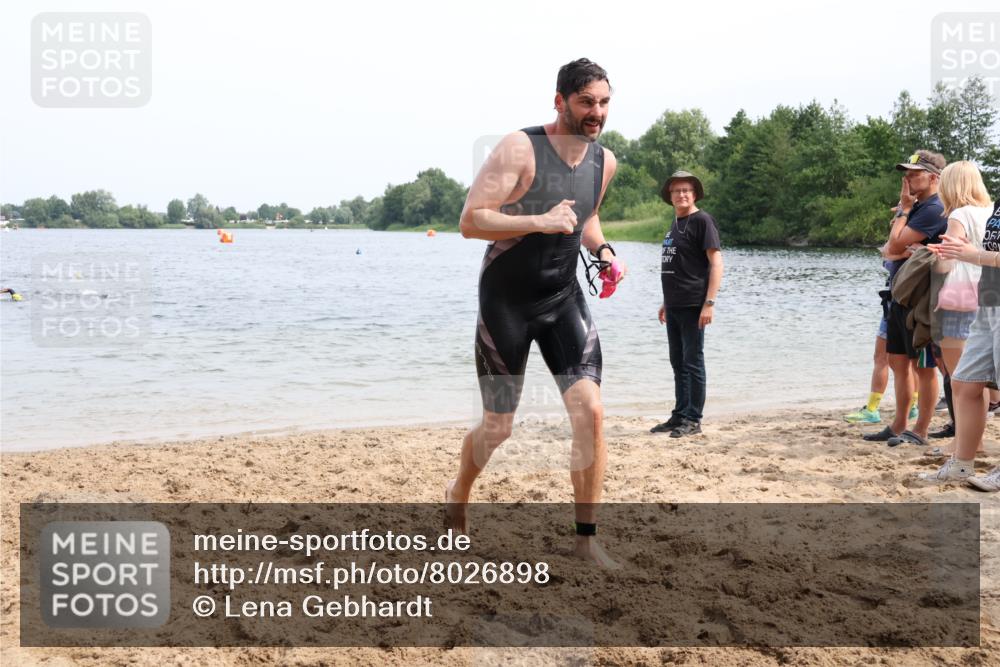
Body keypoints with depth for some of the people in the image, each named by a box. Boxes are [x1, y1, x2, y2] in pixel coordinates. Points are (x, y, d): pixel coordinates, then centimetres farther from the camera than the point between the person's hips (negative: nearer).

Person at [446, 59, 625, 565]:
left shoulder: (604, 161, 5)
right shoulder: (520, 149, -16)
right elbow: (470, 222, -21)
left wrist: (603, 250, 4)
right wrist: (540, 222, -31)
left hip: (563, 299, 5)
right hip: (505, 300, -5)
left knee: (590, 411, -12)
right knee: (498, 428, 5)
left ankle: (586, 537, -1)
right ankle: (457, 496, 38)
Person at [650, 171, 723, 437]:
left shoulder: (702, 220, -8)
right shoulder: (675, 224, 16)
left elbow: (716, 263, -14)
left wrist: (709, 303, -20)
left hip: (693, 306, -8)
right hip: (674, 307, 8)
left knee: (692, 363, -3)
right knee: (678, 363, 13)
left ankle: (693, 420, 3)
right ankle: (679, 416, 20)